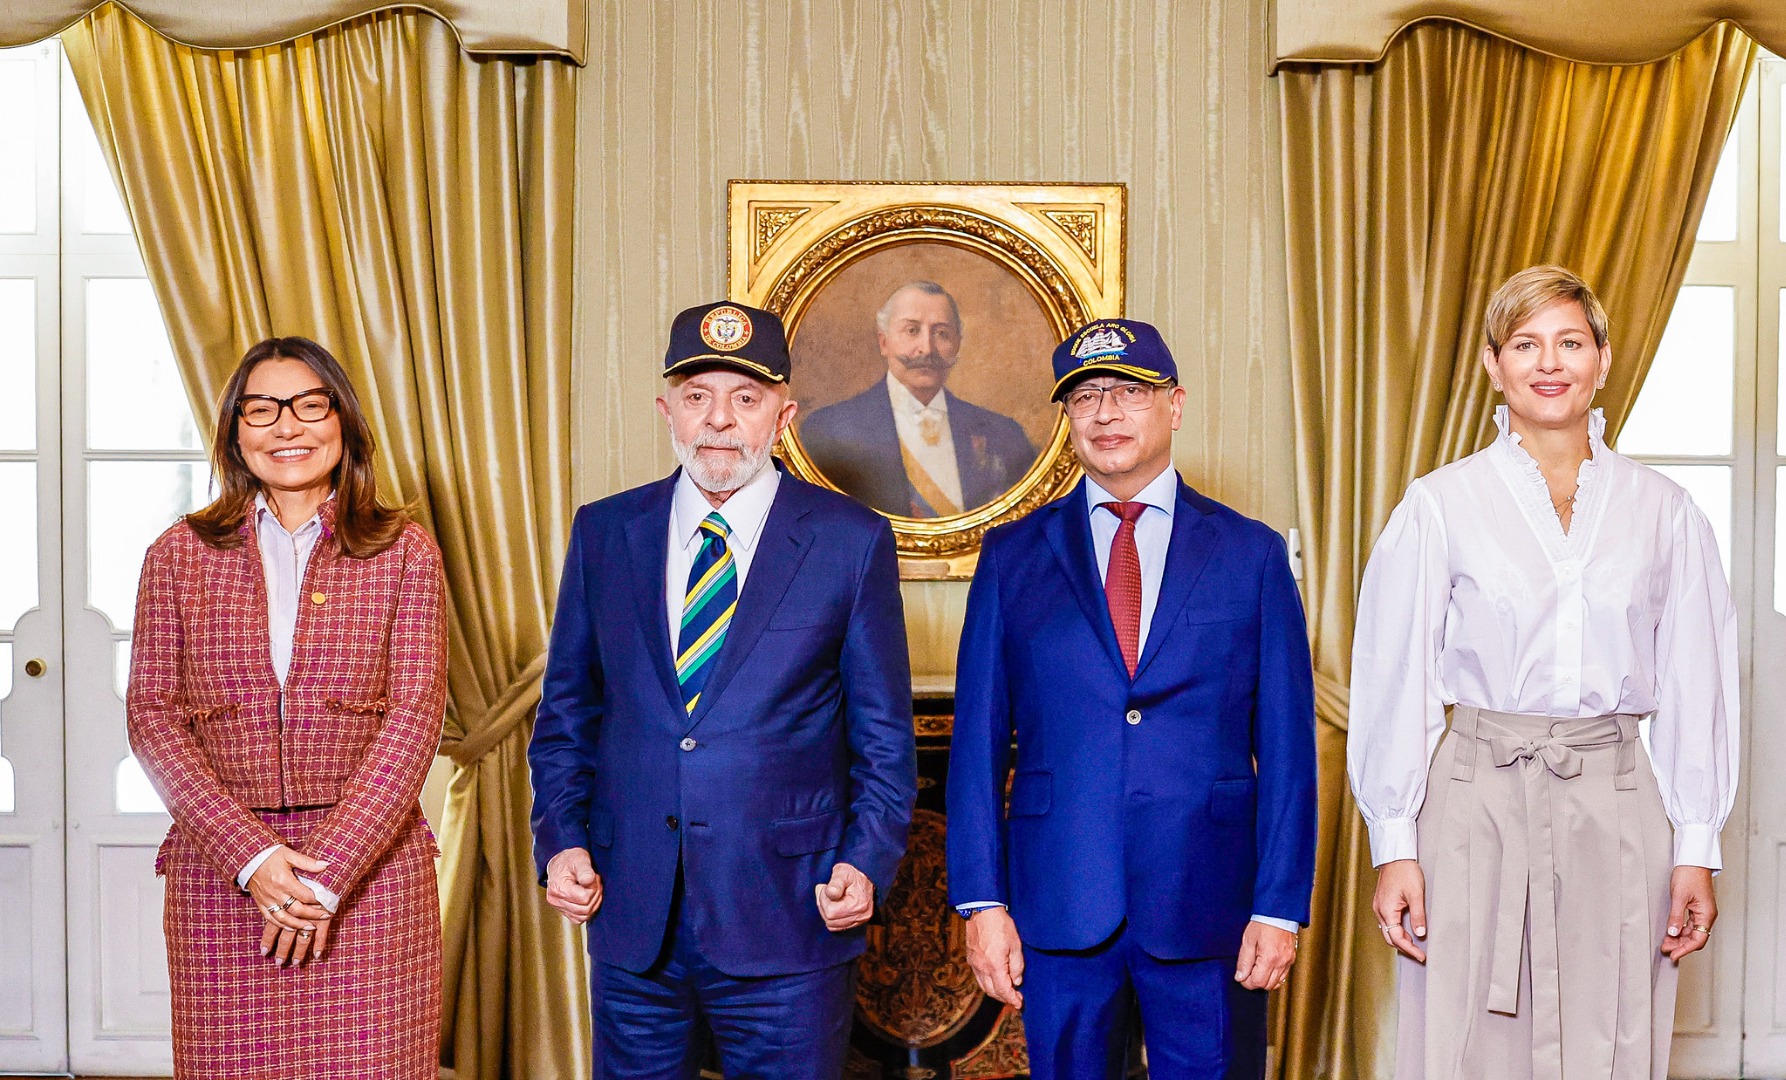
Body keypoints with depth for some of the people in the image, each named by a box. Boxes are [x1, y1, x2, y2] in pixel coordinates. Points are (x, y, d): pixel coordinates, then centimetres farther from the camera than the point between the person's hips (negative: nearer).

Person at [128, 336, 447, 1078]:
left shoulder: (403, 551, 3)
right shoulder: (180, 554, 7)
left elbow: (416, 714, -3)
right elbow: (152, 716, 2)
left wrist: (330, 871, -11)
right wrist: (252, 855, -10)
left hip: (370, 864, -1)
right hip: (220, 871, 1)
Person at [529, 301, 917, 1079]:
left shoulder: (851, 540, -2)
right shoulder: (604, 533, 6)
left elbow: (883, 732, 2)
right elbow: (567, 710, 11)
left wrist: (868, 861, -9)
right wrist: (562, 839, 0)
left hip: (789, 923, -2)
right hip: (631, 920, 3)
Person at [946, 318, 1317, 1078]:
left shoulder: (1252, 554, 5)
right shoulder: (1014, 556, 7)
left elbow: (1287, 745, 2)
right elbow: (977, 739, 4)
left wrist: (1281, 905, -4)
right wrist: (981, 901, -3)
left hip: (1208, 908, 0)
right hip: (1059, 906, 1)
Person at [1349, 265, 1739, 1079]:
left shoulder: (1663, 511, 8)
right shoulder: (1439, 505, 1)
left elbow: (1695, 685, 9)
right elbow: (1395, 683, 0)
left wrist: (1696, 850, 5)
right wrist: (1395, 849, -4)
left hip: (1616, 808, 2)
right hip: (1477, 802, -2)